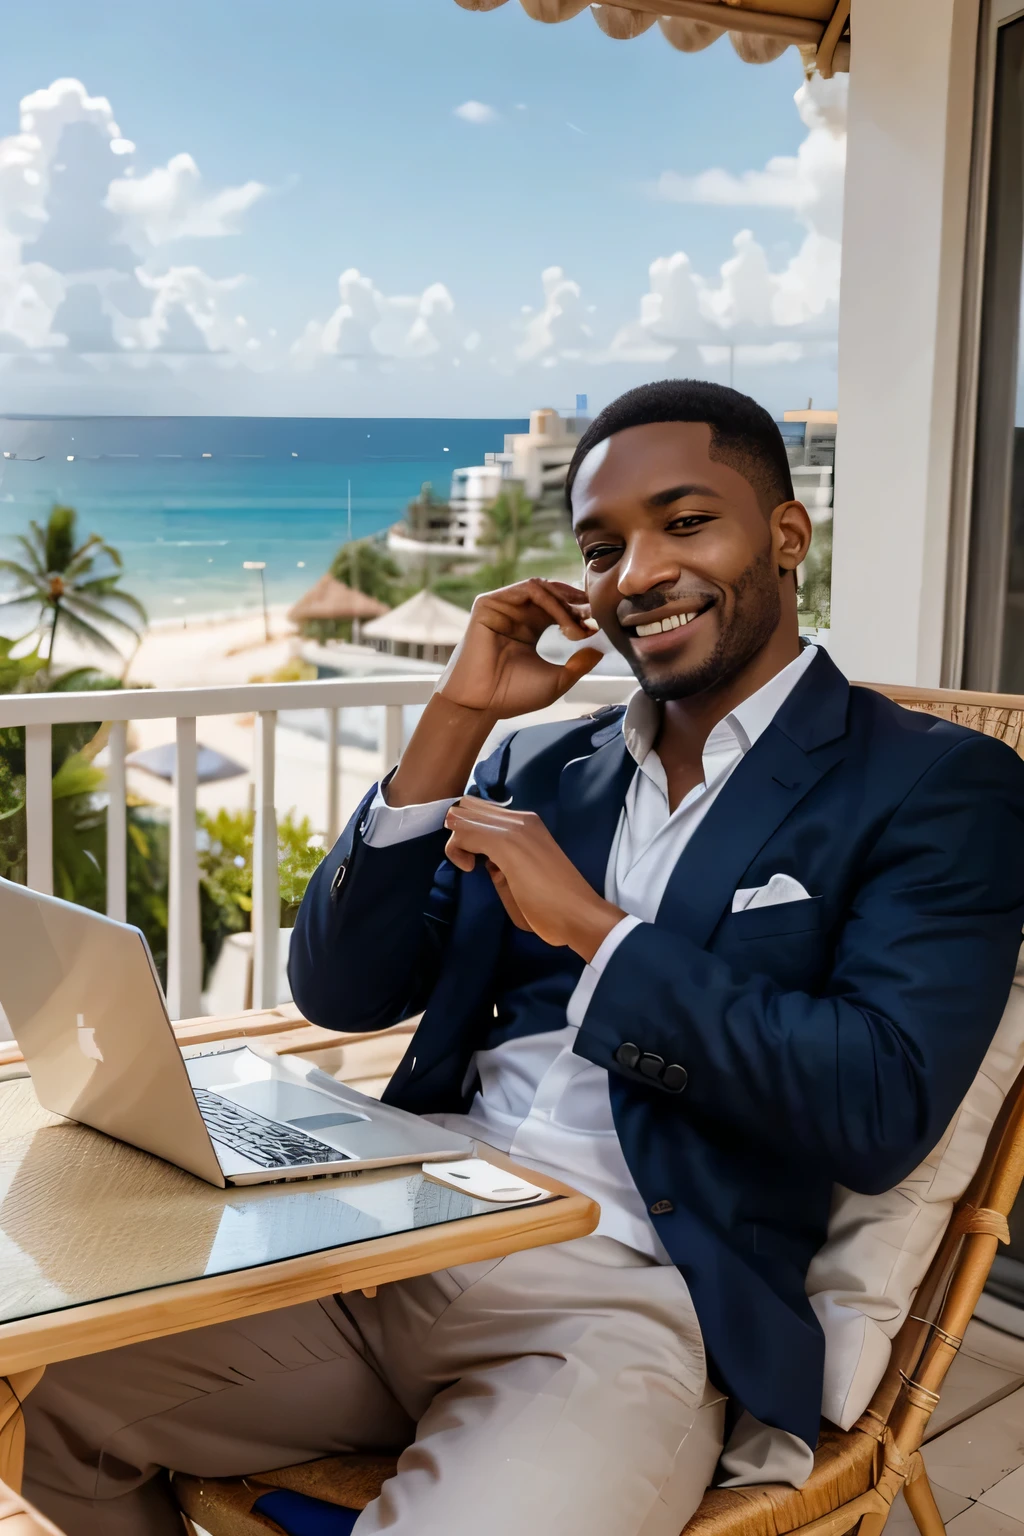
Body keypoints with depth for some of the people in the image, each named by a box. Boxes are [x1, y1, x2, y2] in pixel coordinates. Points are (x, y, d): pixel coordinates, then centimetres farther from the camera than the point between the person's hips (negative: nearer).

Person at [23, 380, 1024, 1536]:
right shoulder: (542, 766, 16)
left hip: (636, 1304, -5)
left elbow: (882, 1114, -13)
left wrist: (592, 927, -12)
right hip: (400, 1250, 6)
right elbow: (339, 992, 10)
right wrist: (457, 719, 2)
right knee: (42, 1384, -5)